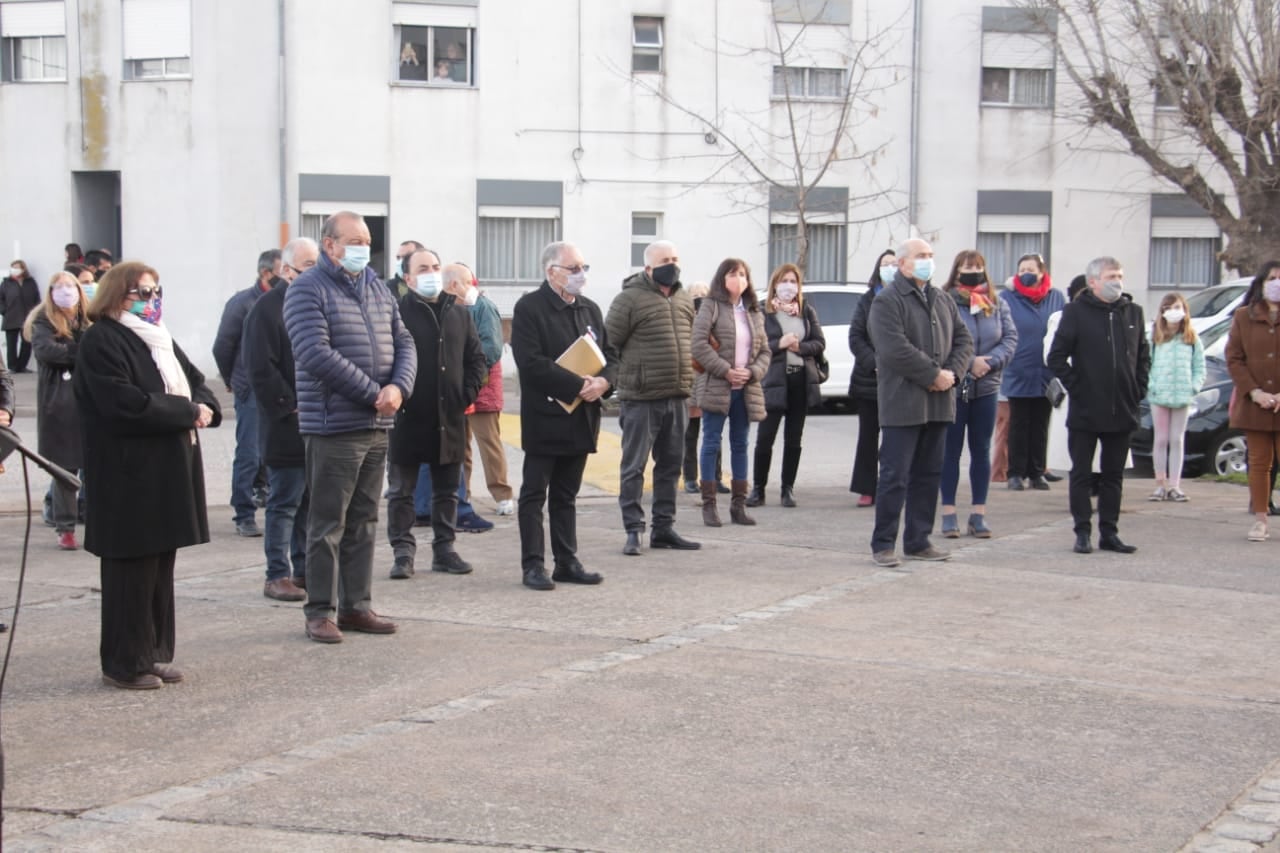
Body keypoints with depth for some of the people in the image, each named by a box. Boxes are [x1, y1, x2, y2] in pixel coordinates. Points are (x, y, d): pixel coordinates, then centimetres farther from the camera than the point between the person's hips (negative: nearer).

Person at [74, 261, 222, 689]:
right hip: (129, 476, -9)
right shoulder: (101, 342, -10)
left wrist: (205, 406, -5)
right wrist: (188, 412, -16)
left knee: (161, 566, 12)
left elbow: (195, 380, 19)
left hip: (168, 473, 9)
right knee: (132, 569, -4)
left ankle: (155, 653, 20)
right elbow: (125, 404, -22)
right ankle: (125, 664, 4)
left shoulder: (158, 338, 19)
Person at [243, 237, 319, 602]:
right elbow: (261, 370, -14)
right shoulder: (267, 308, -8)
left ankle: (303, 570, 19)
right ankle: (277, 575, 5)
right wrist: (291, 407, -15)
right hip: (286, 428, -7)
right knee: (285, 502, -2)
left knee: (311, 502, 11)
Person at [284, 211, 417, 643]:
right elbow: (317, 355, -18)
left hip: (377, 425, 7)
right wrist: (374, 392, -17)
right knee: (328, 523, -2)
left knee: (363, 521, 12)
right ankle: (320, 611, 6)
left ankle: (356, 605, 20)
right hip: (333, 426, -7)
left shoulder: (376, 288, 14)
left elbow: (404, 343, 12)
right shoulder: (308, 290, -8)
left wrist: (398, 386, -9)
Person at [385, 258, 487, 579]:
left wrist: (468, 394, 4)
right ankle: (403, 552, 11)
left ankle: (444, 548, 21)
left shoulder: (459, 314, 10)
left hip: (449, 417, 5)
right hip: (408, 417, -4)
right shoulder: (399, 312, -7)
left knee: (447, 490, 12)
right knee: (401, 490, 4)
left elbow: (476, 357, 15)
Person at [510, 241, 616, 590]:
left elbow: (610, 355, 15)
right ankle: (533, 565, 4)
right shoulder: (529, 308, -8)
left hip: (581, 418, 7)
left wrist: (604, 381, -8)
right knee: (534, 494, 0)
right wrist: (579, 384, -19)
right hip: (544, 419, -6)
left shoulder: (590, 309, 14)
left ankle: (567, 562, 18)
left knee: (566, 496, 13)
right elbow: (532, 362, -19)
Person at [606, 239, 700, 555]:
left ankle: (663, 528, 21)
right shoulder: (630, 298, -9)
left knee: (670, 466, 12)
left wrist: (687, 381, 16)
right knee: (634, 467, -2)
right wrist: (620, 383, -7)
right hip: (641, 399, -7)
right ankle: (633, 531, 3)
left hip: (676, 398, 7)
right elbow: (609, 344, -9)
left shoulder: (684, 299, 13)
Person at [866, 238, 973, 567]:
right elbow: (895, 350, -18)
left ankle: (918, 541, 19)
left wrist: (952, 373, -4)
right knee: (895, 475, -5)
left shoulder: (943, 301, 16)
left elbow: (964, 339, 14)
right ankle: (883, 544, 2)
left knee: (928, 474, 11)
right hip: (903, 403, -7)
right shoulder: (887, 301, -8)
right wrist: (935, 374, -16)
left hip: (938, 403, 7)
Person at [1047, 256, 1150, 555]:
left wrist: (1139, 390, 6)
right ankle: (1082, 533, 9)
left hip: (1122, 411, 4)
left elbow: (1144, 356, 17)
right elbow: (1057, 357, -5)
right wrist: (1075, 387, -10)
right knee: (1082, 474, 3)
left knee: (1114, 475, 10)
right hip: (1085, 412, -4)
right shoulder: (1077, 311, -4)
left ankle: (1109, 532, 17)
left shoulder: (1133, 311, 9)